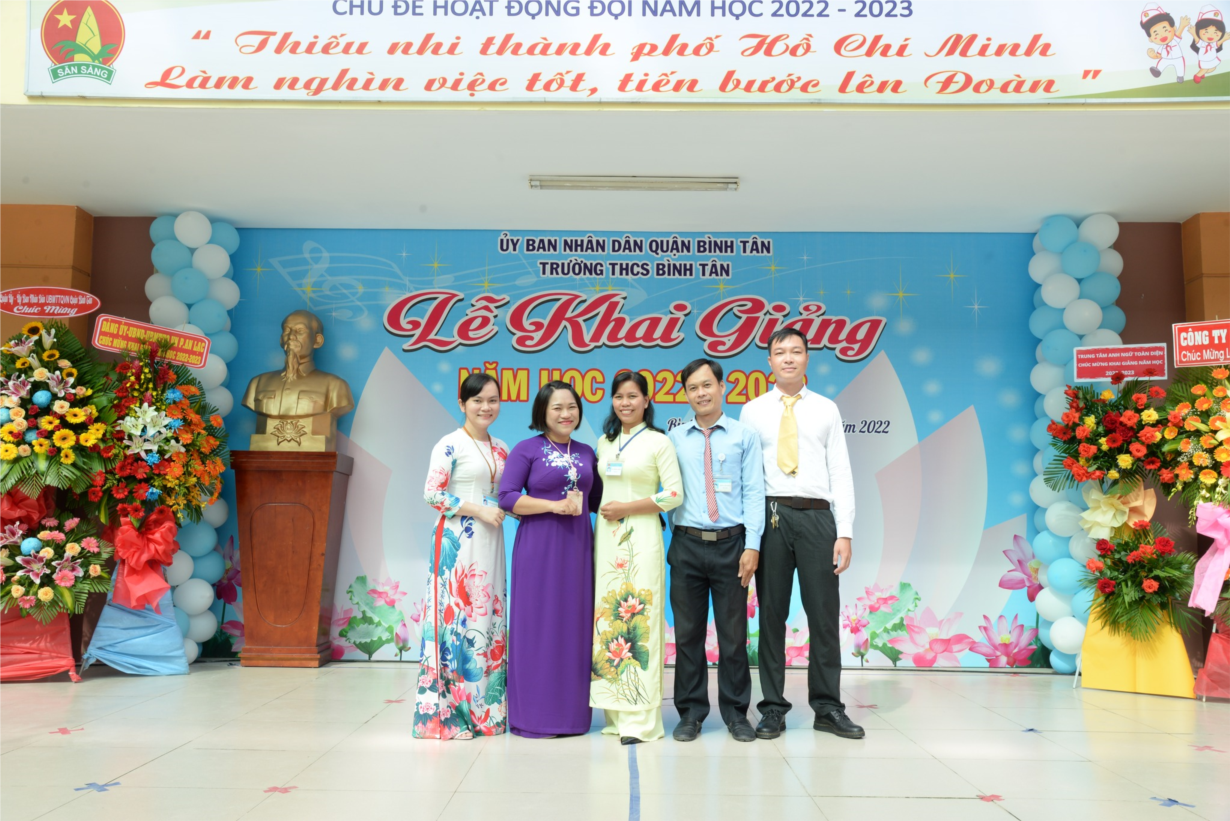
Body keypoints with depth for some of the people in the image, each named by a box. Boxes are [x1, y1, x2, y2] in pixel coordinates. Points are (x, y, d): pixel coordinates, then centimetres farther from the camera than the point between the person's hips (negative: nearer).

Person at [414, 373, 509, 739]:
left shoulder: (501, 449, 13)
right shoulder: (450, 445, -6)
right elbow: (432, 493, -11)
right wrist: (480, 510, -15)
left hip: (490, 542, 7)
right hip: (457, 541, -6)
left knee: (488, 616, 8)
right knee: (457, 614, -6)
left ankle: (484, 709, 17)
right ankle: (448, 713, 4)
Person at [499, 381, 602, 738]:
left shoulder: (585, 453, 13)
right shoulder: (527, 449, -1)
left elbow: (597, 498, 18)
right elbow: (507, 497, -8)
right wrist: (555, 506, -16)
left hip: (578, 547, 5)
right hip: (538, 547, -5)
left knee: (574, 625, 7)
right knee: (538, 625, -1)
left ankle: (571, 712, 18)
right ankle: (535, 715, 10)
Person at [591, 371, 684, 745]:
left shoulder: (658, 442, -2)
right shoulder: (604, 443, 14)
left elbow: (674, 494, -7)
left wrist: (626, 508, -11)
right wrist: (604, 510, 5)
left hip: (641, 535, -5)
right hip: (607, 535, 5)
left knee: (639, 618, -8)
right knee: (607, 617, 2)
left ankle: (639, 720, -2)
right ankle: (615, 713, 12)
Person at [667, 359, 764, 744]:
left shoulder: (745, 437, 4)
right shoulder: (674, 439, 8)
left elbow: (753, 493, -1)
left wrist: (752, 545, -8)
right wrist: (666, 534, -2)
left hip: (730, 544, -1)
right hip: (687, 544, 1)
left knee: (733, 633, 7)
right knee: (688, 632, 7)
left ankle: (735, 713, 21)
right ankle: (691, 713, 19)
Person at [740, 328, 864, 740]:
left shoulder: (827, 409, 12)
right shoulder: (752, 411, 10)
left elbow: (840, 473, 6)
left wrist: (845, 533, -2)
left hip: (817, 517, 1)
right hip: (769, 516, 0)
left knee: (824, 613, 4)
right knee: (771, 614, 5)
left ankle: (828, 707, 17)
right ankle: (773, 708, 15)